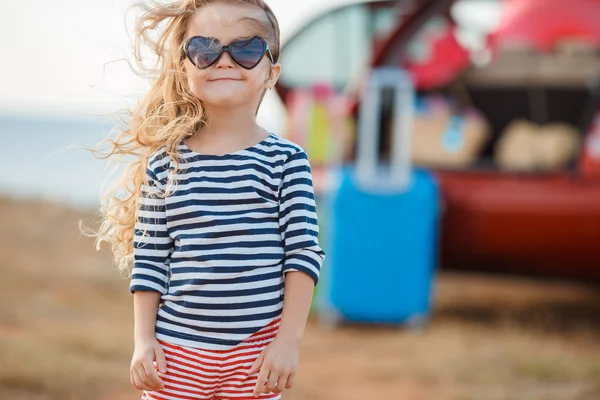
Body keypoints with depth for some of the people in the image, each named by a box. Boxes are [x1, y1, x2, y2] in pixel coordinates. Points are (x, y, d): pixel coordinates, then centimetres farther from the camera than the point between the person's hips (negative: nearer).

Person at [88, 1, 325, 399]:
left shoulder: (287, 161, -2)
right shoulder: (165, 165, 2)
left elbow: (304, 253, -3)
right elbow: (148, 262, 6)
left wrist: (289, 339, -9)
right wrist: (143, 340, 0)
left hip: (257, 349, -1)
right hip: (176, 349, 1)